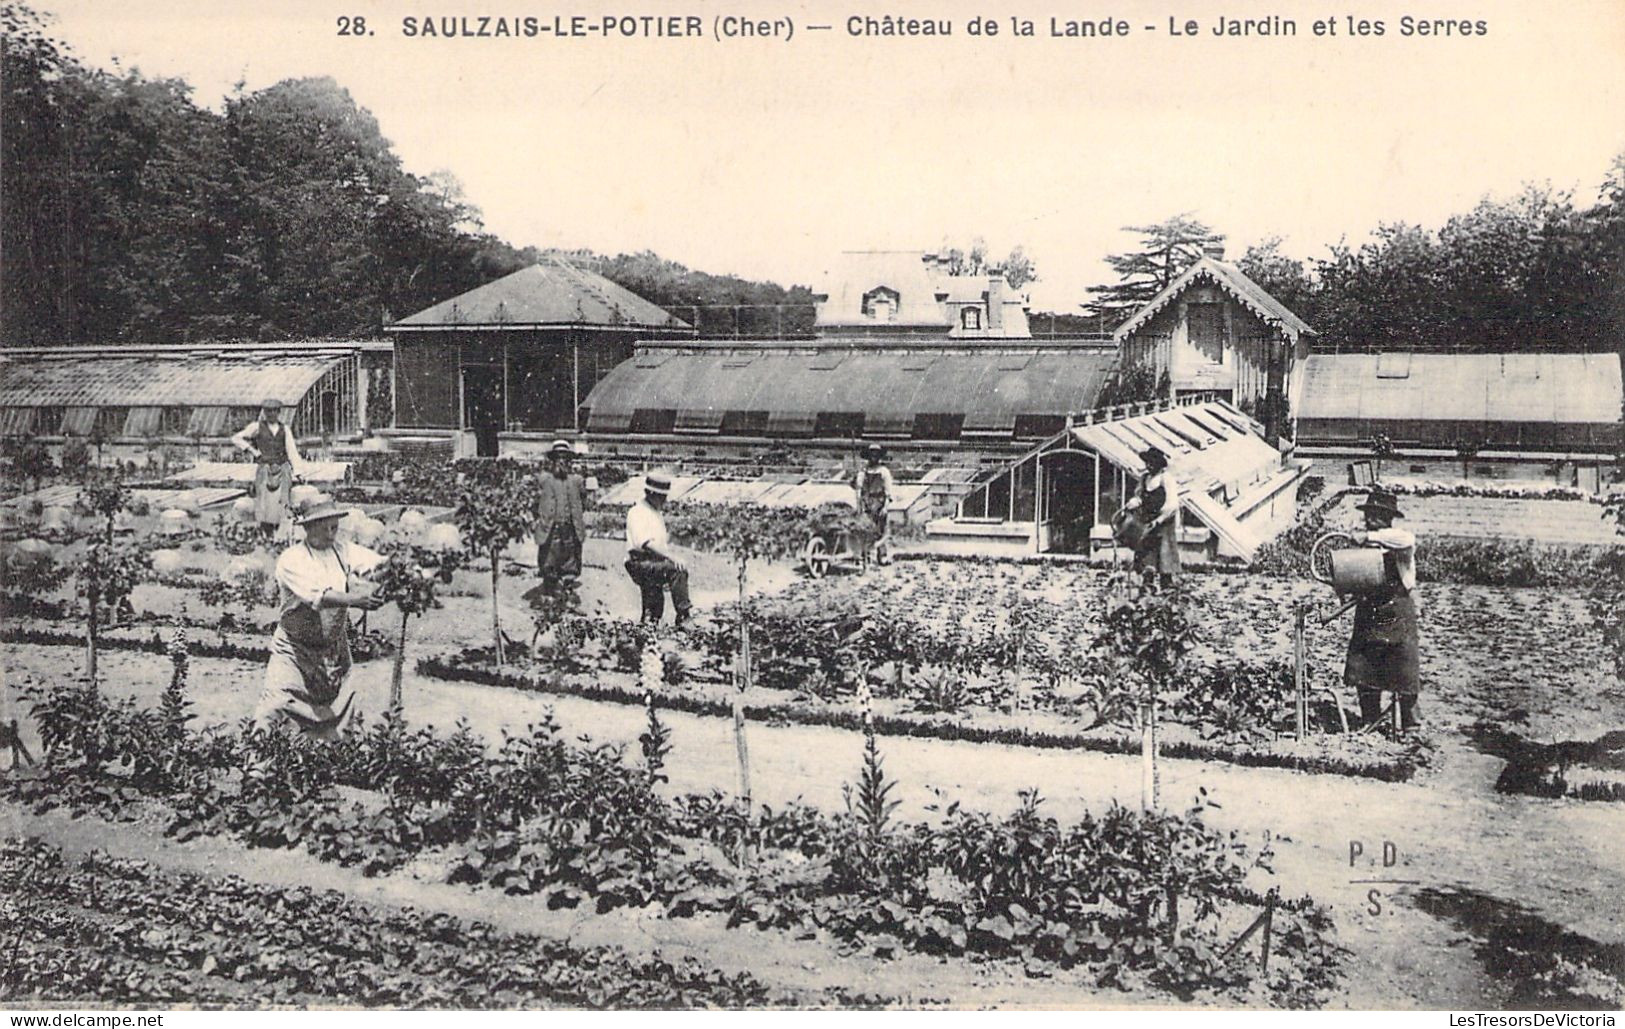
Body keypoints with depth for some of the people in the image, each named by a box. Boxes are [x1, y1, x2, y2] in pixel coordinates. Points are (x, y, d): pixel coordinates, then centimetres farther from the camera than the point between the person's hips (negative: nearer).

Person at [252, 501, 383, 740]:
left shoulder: (343, 550, 1)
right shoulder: (291, 559, -13)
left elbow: (376, 563, -12)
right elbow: (316, 596, -28)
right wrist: (354, 599, -43)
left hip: (334, 650, 4)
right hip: (295, 649, -4)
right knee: (276, 702, -13)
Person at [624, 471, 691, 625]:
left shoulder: (658, 513, 23)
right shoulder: (638, 513, -8)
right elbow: (645, 543, -24)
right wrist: (671, 556, -32)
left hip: (655, 563, 10)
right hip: (640, 564, -10)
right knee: (678, 571, -29)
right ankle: (683, 616, -31)